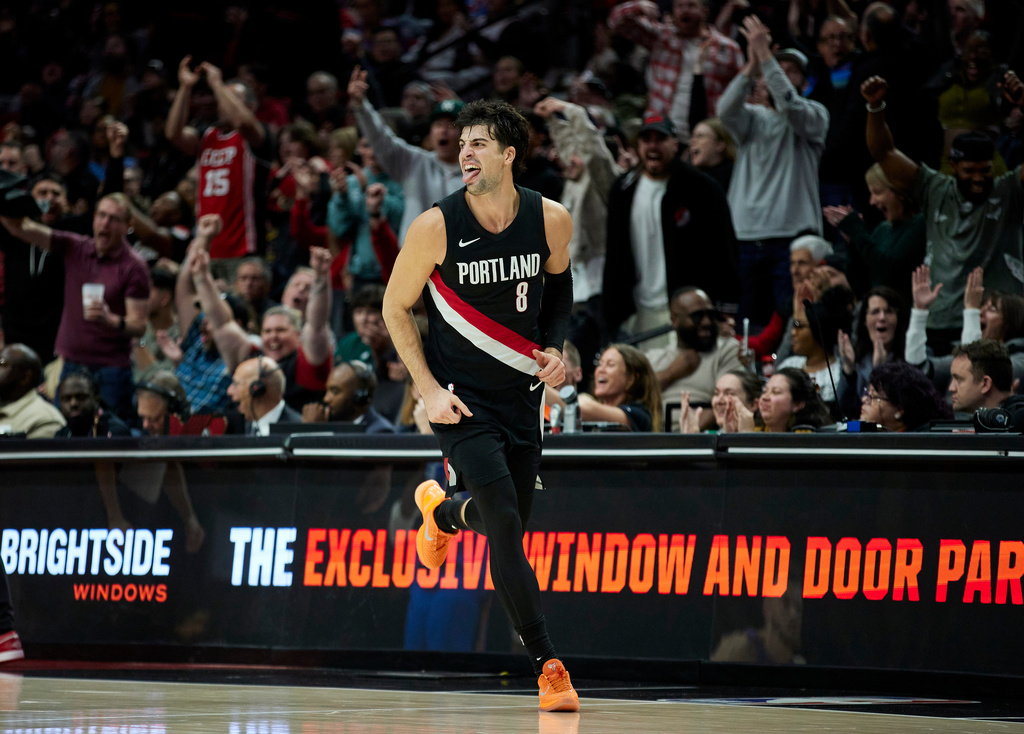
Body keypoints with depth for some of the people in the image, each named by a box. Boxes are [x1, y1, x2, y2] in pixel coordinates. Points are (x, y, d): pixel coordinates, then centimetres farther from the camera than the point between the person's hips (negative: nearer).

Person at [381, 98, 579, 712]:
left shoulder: (551, 220, -8)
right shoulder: (437, 227, -16)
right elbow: (396, 306, -3)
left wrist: (555, 347, 0)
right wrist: (429, 387, -11)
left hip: (522, 394, 4)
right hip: (461, 398, -4)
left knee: (509, 521, 14)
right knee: (505, 526, -17)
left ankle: (441, 509, 50)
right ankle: (547, 663, -13)